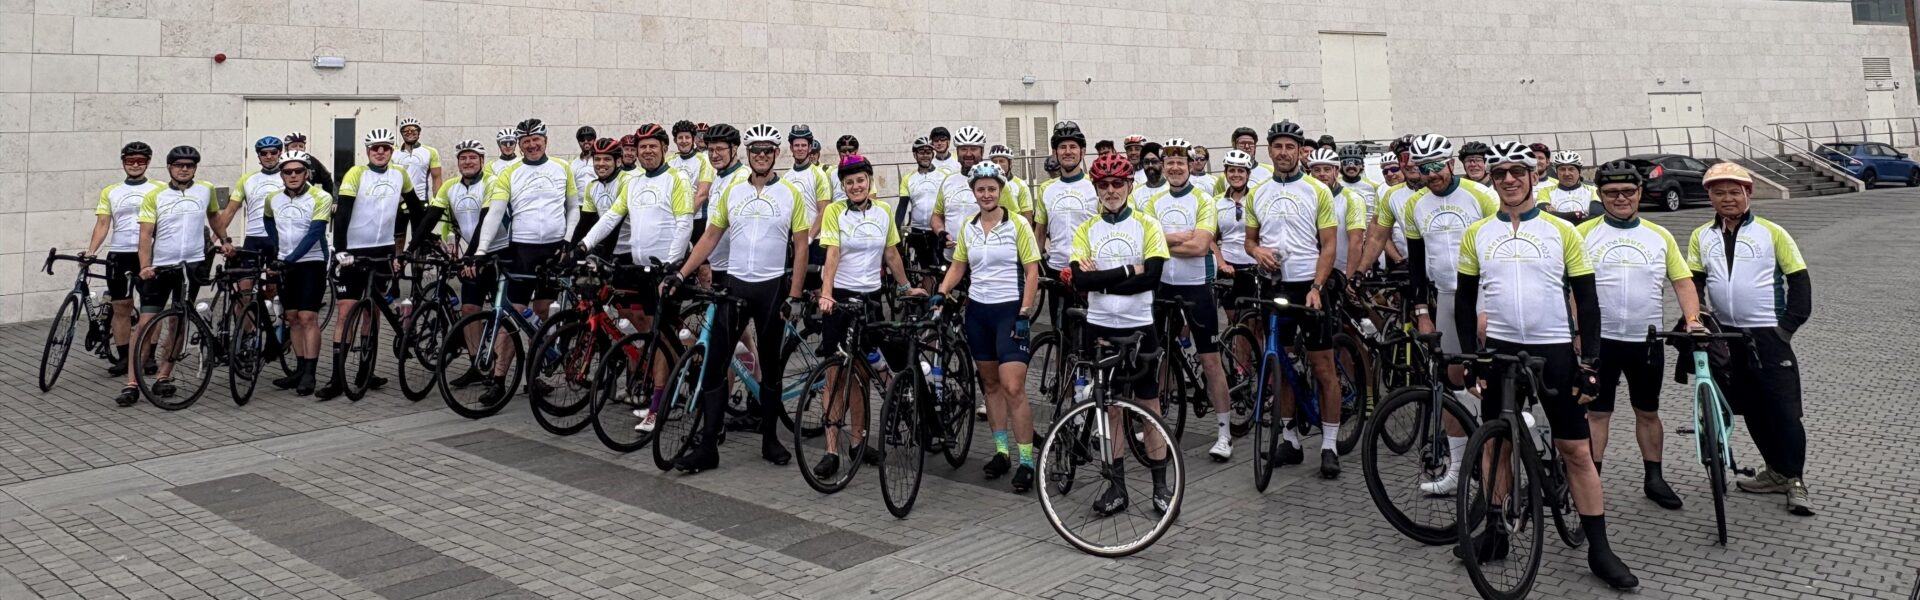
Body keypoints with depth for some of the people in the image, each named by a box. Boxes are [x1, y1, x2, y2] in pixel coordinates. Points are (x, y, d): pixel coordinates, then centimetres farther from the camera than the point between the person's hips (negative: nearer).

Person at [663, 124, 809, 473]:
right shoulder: (732, 191, 5)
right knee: (714, 365, -3)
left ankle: (770, 439, 23)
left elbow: (800, 247, -3)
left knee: (771, 368, 9)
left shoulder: (791, 193, -2)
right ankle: (707, 447, 1)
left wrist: (794, 296, -9)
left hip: (773, 287, -2)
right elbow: (711, 236, 8)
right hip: (734, 284, 2)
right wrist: (680, 275, 0)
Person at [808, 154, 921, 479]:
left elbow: (891, 253, 16)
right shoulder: (835, 211, -5)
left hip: (870, 297, 3)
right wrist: (825, 293, -26)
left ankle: (858, 443, 20)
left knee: (860, 375, 9)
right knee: (836, 375, -3)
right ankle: (832, 450, 0)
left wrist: (905, 287, 21)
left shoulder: (883, 212, 6)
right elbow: (832, 254, -14)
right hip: (839, 296, -3)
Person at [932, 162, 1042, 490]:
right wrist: (941, 292, -3)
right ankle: (1001, 450, 22)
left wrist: (1025, 314, -13)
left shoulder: (1018, 224, -7)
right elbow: (958, 266, 14)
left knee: (1013, 388, -12)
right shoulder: (967, 227, 7)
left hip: (1010, 310, -5)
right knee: (990, 383, 11)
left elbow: (1032, 272, -7)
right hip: (977, 311, 5)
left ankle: (1026, 461, -4)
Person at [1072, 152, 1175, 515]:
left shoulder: (1147, 226, 0)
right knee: (1110, 409, 9)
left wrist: (1101, 281, -13)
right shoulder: (1086, 231, 4)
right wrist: (1128, 270, -14)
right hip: (1100, 328, 2)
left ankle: (1160, 486, 16)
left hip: (1140, 327, -1)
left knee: (1149, 407, 6)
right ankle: (1116, 487, 18)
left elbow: (1152, 277, -13)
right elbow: (1081, 280, -11)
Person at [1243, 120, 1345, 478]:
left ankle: (1330, 446, 6)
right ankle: (1290, 439, 20)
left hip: (1310, 286, -4)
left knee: (1323, 367, -1)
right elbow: (1249, 239, 15)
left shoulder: (1317, 191, -3)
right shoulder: (1258, 193, 8)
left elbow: (1328, 245, -5)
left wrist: (1316, 287, -17)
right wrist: (1258, 252, -9)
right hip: (1274, 286, 4)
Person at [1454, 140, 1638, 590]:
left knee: (1577, 450, 1)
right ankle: (1495, 533, 23)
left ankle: (1599, 550, 8)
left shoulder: (1562, 231, -1)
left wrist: (1589, 360, -5)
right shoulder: (1476, 234, 3)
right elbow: (1465, 301, 9)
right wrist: (1471, 356, 2)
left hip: (1554, 350, -2)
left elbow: (1586, 299, 1)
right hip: (1499, 349, 2)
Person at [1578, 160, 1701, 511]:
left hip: (1647, 341, 3)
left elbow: (1683, 281, 8)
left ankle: (1654, 478, 25)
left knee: (1648, 412, 13)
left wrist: (1692, 319, -7)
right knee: (1596, 413, 2)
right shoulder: (1584, 233, -1)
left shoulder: (1659, 236, 9)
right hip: (1599, 340, -3)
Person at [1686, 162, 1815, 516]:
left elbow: (1799, 280, 0)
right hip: (1726, 336, 3)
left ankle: (1795, 479, 6)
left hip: (1768, 334, -3)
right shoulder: (1700, 238, 4)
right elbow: (1692, 284, 5)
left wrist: (1789, 324, -8)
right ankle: (1776, 471, 24)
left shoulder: (1771, 233, -3)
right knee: (1751, 409, 11)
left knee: (1784, 409, -3)